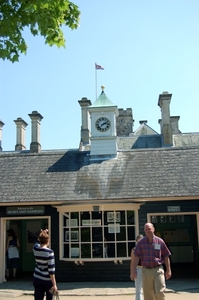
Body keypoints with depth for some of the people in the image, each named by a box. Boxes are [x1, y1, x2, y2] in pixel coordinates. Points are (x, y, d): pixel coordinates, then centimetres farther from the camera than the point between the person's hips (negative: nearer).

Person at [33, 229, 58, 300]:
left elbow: (38, 242, 23)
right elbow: (51, 269, -20)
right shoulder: (50, 252, -19)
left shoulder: (35, 249, -5)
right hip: (48, 280, -4)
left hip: (37, 279, 4)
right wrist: (54, 284, -18)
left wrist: (41, 234, 20)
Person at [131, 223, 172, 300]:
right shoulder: (141, 242, 2)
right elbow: (136, 257, -1)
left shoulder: (160, 241, 1)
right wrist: (133, 269, -9)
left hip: (158, 270, -1)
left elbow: (166, 256, 5)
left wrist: (168, 270, 4)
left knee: (160, 292, -9)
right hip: (146, 271, 1)